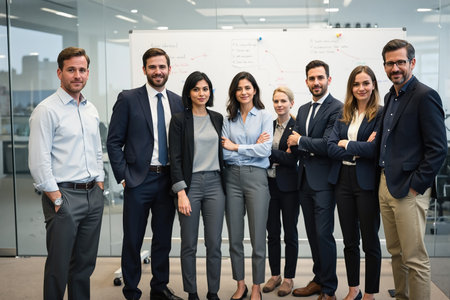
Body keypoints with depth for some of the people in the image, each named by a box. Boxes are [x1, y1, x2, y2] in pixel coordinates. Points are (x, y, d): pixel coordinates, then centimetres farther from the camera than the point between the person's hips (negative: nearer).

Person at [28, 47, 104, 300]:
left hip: (93, 195, 7)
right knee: (59, 268, 2)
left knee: (85, 264, 15)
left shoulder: (91, 110, 13)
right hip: (64, 196, -6)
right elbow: (38, 161, -13)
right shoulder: (46, 110, -9)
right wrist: (56, 198, -13)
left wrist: (99, 185, 10)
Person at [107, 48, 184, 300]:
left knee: (163, 238, 14)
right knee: (133, 240, 7)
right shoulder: (128, 99, -3)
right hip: (139, 180, -3)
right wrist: (123, 176, -9)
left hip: (168, 180, 3)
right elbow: (114, 141, -4)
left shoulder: (178, 102, 7)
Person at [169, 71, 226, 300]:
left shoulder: (217, 118, 10)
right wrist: (181, 193, -13)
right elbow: (175, 158, -6)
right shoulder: (179, 120, -3)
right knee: (189, 244, 5)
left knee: (214, 243, 5)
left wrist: (225, 184, 10)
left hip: (214, 184, 3)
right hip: (190, 183, -3)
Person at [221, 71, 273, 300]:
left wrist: (236, 147, -6)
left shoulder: (264, 116, 1)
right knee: (234, 237, 9)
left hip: (256, 177, -3)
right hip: (232, 177, 3)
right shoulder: (229, 119, 9)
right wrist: (252, 148, -9)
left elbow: (265, 150, -11)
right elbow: (223, 152, -2)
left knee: (257, 238, 2)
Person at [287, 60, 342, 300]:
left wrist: (300, 141, -7)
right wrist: (297, 146, -8)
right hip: (305, 180, 7)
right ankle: (319, 280, 27)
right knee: (313, 234, 14)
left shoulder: (337, 108, -9)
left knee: (324, 234, -5)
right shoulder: (303, 110, 17)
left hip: (323, 181, -7)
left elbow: (327, 145, -18)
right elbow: (294, 145, 14)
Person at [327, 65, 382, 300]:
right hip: (343, 181, 5)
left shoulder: (380, 115, -6)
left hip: (367, 183, -5)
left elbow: (375, 149, -18)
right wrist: (360, 149, -13)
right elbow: (331, 148, -1)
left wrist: (346, 144, -7)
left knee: (370, 241, 5)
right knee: (349, 241, 14)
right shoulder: (343, 116, 10)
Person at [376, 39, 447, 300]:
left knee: (415, 259, -2)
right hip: (386, 185, 8)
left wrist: (414, 186, -15)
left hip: (409, 189, -8)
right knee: (396, 252, 16)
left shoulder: (426, 96, -11)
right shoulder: (390, 97, 15)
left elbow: (438, 149, -14)